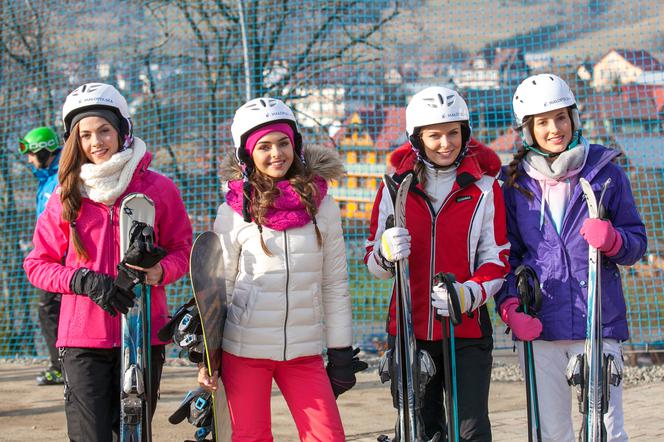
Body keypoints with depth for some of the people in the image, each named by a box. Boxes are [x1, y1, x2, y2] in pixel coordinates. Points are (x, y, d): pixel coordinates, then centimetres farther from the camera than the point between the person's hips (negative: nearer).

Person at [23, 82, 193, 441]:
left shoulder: (157, 188, 4)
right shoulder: (66, 196, 6)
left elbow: (182, 249, 10)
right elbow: (37, 263, 7)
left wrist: (157, 272, -13)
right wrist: (84, 281, -10)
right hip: (83, 338, 0)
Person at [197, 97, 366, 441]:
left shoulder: (321, 206, 2)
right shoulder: (234, 211, -3)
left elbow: (335, 285, 8)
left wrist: (340, 352, 6)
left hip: (305, 351, 1)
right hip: (244, 348, -1)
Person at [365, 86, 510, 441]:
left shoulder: (484, 188, 2)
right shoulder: (396, 186, 4)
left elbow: (497, 261, -1)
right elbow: (373, 263, 7)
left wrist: (467, 294, -20)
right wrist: (386, 254, -17)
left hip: (467, 330, -2)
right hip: (409, 331, 2)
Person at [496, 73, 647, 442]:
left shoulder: (604, 171, 4)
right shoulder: (515, 183, 8)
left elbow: (637, 242, 8)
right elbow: (506, 253, 10)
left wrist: (613, 240, -15)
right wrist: (510, 307, -6)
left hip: (598, 324, -1)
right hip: (538, 328, 1)